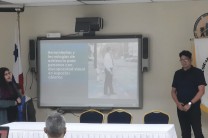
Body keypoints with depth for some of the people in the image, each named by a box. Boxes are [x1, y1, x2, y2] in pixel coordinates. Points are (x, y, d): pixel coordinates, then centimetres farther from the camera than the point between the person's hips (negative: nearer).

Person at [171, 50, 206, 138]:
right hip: (181, 108, 4)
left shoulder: (198, 72, -3)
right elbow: (173, 91, 14)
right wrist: (177, 103, -5)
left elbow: (201, 90, -10)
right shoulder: (178, 73, 10)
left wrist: (190, 104, -16)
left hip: (194, 107, -4)